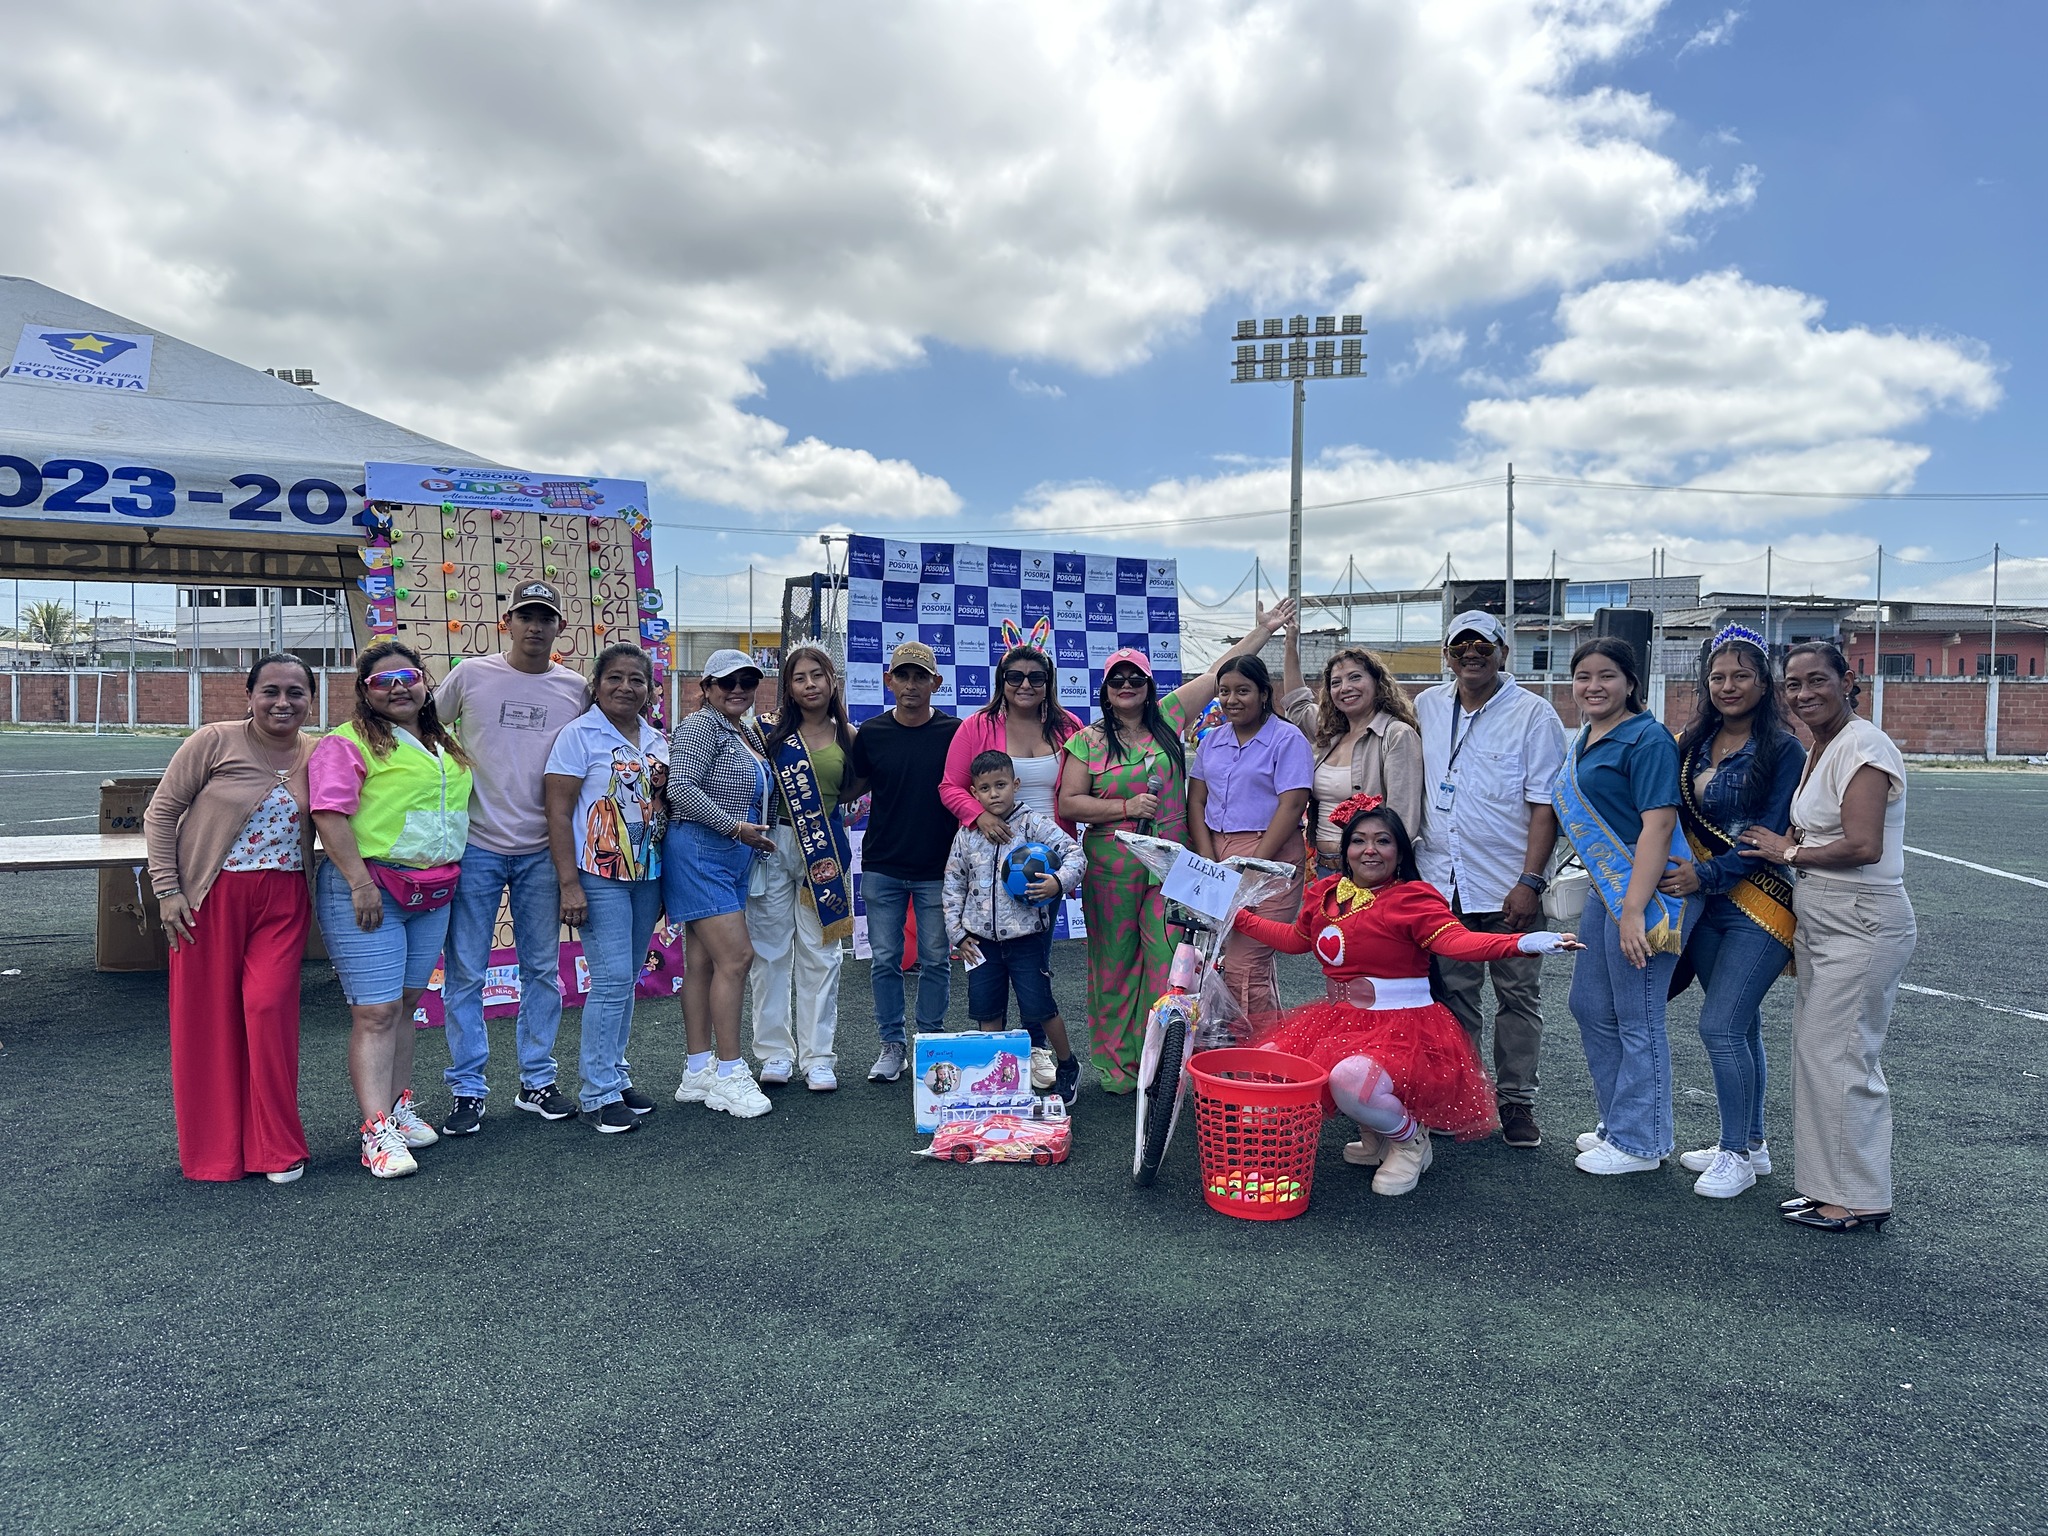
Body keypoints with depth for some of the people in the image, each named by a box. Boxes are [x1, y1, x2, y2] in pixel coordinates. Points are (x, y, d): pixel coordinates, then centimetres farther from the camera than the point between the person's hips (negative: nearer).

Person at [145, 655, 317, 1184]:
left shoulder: (317, 754, 5)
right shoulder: (214, 742, -6)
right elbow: (160, 813, -3)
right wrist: (167, 889, -8)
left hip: (283, 901, 2)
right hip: (210, 899, -2)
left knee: (270, 1007, -6)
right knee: (208, 1016, 4)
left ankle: (277, 1146, 8)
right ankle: (212, 1146, 21)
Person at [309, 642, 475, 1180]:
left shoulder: (445, 747, 17)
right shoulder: (348, 742, -6)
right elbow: (329, 814, -14)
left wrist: (451, 877, 21)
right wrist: (360, 882, -20)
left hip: (432, 893, 7)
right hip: (368, 888, -7)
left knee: (406, 1003, 15)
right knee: (375, 1011, -8)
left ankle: (399, 1105, 26)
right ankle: (378, 1131, -8)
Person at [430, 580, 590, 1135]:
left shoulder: (576, 689, 5)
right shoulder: (470, 675, 0)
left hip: (542, 851, 2)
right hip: (476, 845, -2)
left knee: (543, 970, 10)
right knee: (465, 972, 2)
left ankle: (538, 1082, 22)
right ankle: (466, 1089, 13)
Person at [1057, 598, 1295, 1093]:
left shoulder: (1168, 719, 8)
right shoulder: (1088, 740, 3)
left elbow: (1219, 673, 9)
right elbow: (1069, 803, -1)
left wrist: (1264, 629, 9)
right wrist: (1126, 807, -10)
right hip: (1112, 866, -1)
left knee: (1169, 960, -4)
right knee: (1114, 963, 6)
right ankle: (1114, 1063, 17)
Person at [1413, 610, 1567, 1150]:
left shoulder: (1533, 713, -5)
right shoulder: (1427, 707, 8)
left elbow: (1545, 805, -8)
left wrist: (1530, 881, -14)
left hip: (1508, 886, -3)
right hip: (1440, 882, 4)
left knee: (1518, 997, 6)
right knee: (1452, 994, 10)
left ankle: (1516, 1101, 17)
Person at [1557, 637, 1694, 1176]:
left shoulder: (1646, 739, -15)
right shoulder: (1584, 741, 13)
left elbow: (1658, 824, -22)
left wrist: (1634, 910, -26)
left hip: (1645, 888, -10)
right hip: (1605, 886, 10)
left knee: (1637, 1021, 1)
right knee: (1590, 1007, 18)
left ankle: (1640, 1143, 16)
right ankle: (1618, 1124, 33)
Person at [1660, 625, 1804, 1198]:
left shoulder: (1783, 749, -10)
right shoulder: (1695, 743, 9)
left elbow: (1772, 835, -14)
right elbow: (1680, 820, 14)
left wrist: (1706, 875, -19)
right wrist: (1678, 875, -1)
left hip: (1759, 905, -6)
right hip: (1705, 903, 6)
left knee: (1720, 1026, -9)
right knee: (1740, 1025, 15)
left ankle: (1737, 1155, 5)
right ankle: (1751, 1143, 28)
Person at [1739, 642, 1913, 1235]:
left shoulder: (1863, 746, -15)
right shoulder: (1819, 750, 14)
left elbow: (1862, 846, -23)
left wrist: (1787, 852, -11)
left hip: (1862, 928, -10)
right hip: (1822, 924, 10)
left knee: (1834, 1053, -5)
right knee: (1816, 1049, 13)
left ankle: (1859, 1199, 7)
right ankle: (1831, 1186, 23)